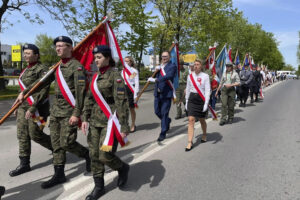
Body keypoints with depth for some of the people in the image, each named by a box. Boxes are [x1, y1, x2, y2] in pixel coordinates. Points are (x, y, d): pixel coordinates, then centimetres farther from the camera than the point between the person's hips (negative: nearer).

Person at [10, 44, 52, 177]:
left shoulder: (41, 70, -13)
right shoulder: (26, 70, 15)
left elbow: (43, 91, -20)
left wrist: (33, 108, -24)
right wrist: (18, 105, 21)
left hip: (37, 107, -8)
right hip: (23, 106, 9)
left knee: (35, 135, -2)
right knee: (22, 135, 8)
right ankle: (24, 164, 17)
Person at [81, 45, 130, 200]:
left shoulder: (115, 75, -11)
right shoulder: (96, 76, 10)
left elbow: (121, 101, -16)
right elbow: (89, 99, 15)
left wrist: (123, 126, -19)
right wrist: (85, 118, 8)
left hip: (110, 120, -7)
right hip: (95, 120, 7)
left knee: (105, 155, -6)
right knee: (94, 155, 9)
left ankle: (123, 168, 26)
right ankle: (99, 187, 25)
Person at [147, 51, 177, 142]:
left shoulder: (172, 66, -6)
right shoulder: (160, 66, 17)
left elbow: (168, 76, -24)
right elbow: (155, 77, 14)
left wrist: (156, 80, -33)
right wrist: (156, 70, -5)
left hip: (166, 93, -6)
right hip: (157, 93, 7)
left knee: (164, 113, -2)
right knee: (157, 111, 12)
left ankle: (163, 133, 10)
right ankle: (167, 121, 41)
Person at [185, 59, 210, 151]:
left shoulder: (205, 76, -5)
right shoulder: (190, 76, 5)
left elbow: (207, 91, -8)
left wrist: (206, 103, -15)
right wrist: (186, 101, 11)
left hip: (201, 99, -2)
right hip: (192, 99, 2)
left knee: (202, 120, 14)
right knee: (191, 120, -8)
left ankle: (204, 135, 42)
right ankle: (190, 142, -7)